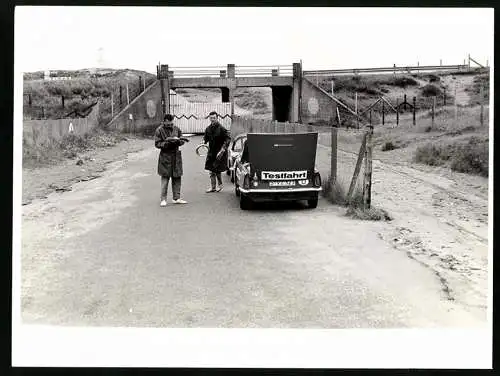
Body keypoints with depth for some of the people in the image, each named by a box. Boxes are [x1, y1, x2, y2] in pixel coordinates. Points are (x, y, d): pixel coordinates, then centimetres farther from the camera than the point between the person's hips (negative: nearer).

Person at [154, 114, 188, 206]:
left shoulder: (176, 129, 6)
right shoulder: (159, 130, -5)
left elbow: (182, 141, 8)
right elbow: (157, 144, -8)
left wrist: (178, 141, -15)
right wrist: (167, 142, -22)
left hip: (176, 156, 4)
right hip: (165, 156, -4)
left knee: (177, 178, 7)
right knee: (165, 178, -4)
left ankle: (177, 198, 16)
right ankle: (163, 199, 3)